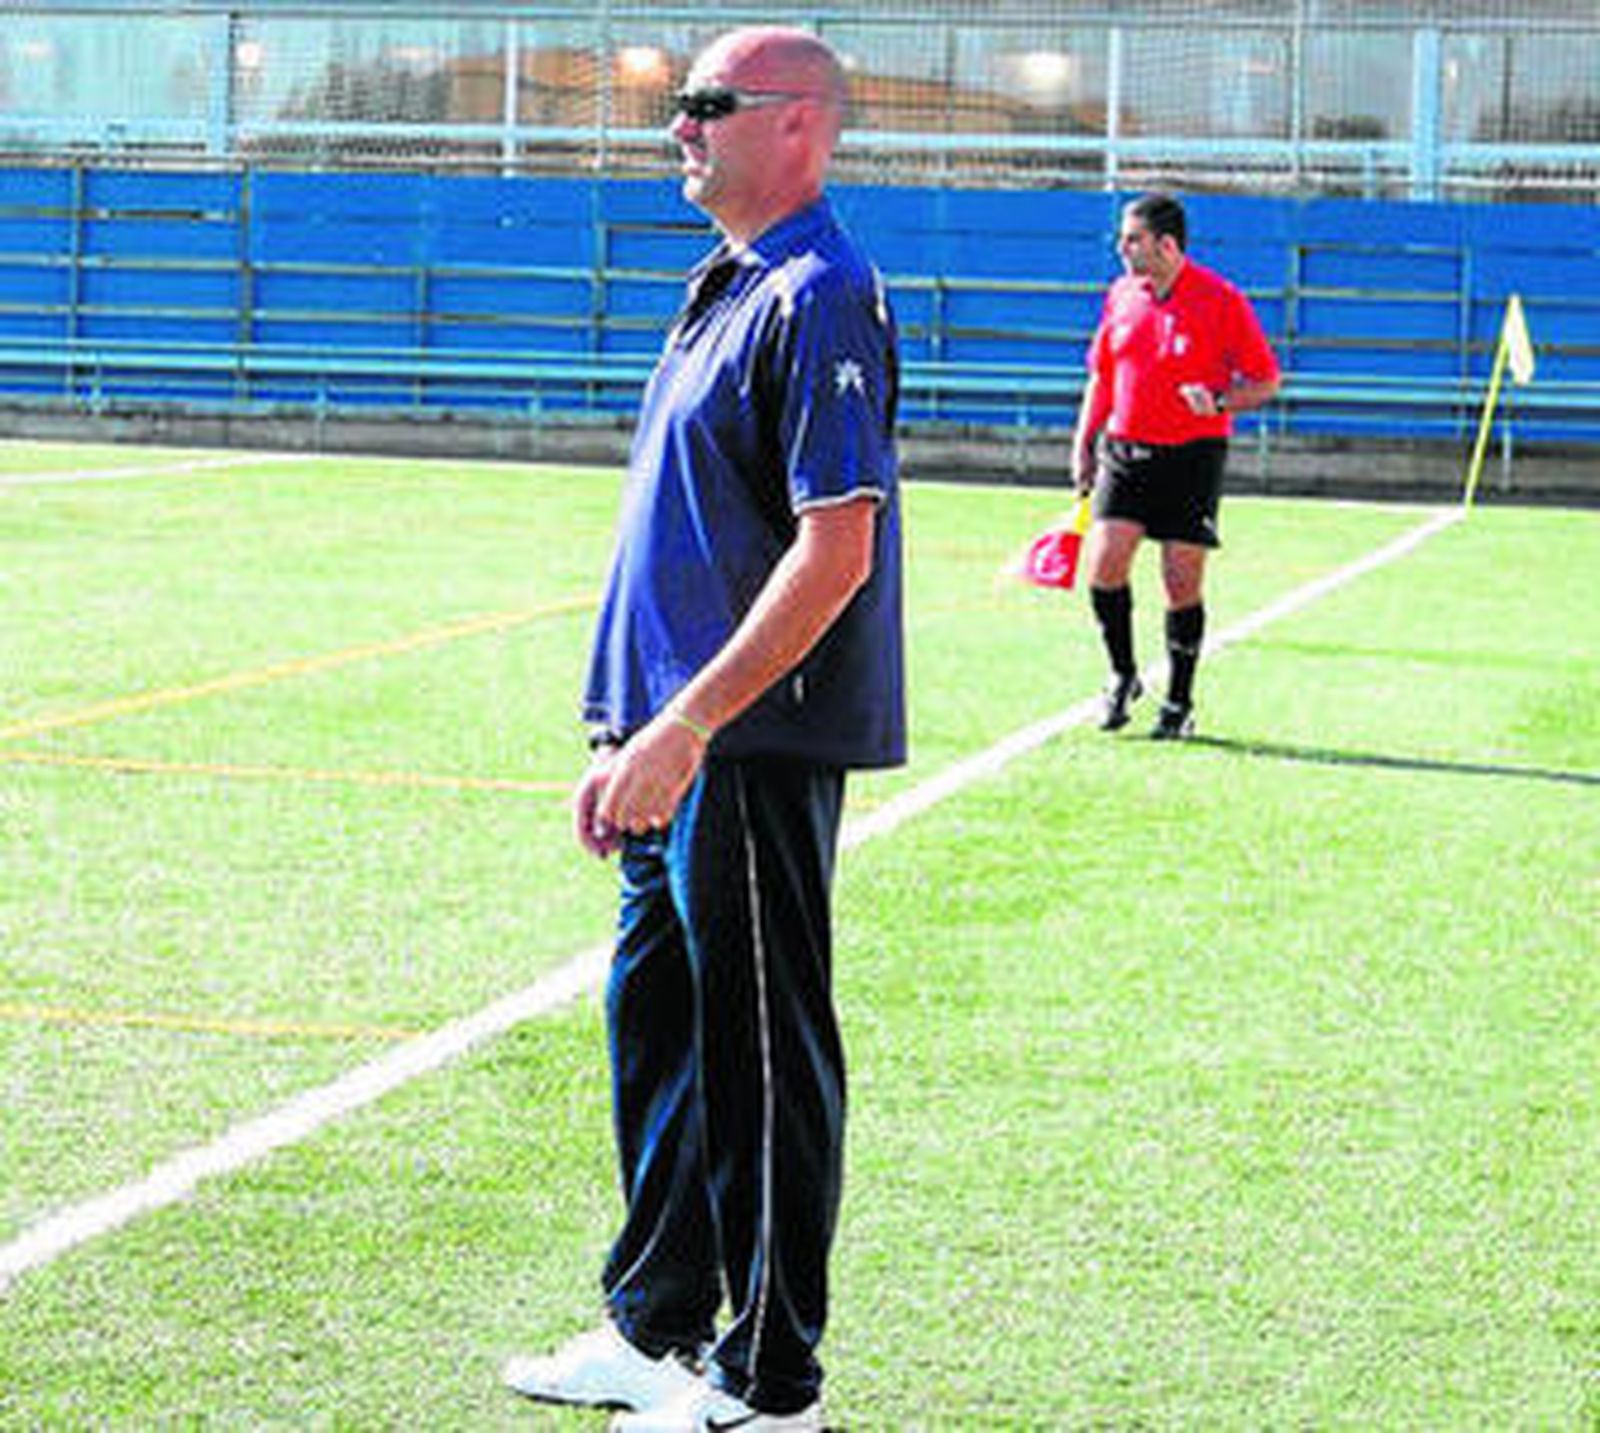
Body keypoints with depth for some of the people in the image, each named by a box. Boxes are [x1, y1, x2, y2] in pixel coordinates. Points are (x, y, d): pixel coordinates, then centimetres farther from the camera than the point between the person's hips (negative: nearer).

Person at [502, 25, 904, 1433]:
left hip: (756, 749, -10)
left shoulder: (819, 299, -14)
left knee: (762, 1052, -2)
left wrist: (685, 727, -24)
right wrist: (628, 737, 20)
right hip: (683, 743, 10)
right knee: (656, 1027, 17)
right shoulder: (727, 289, 17)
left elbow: (836, 550, -22)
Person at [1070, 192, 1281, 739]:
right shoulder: (1121, 295, 8)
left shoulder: (1221, 300, -7)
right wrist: (1083, 442, 14)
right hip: (1123, 450, 4)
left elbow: (1266, 381, -2)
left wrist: (1220, 402, -20)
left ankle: (1179, 703, 13)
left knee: (1183, 583, -1)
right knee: (1103, 565, -10)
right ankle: (1122, 676, 11)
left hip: (1193, 455, -4)